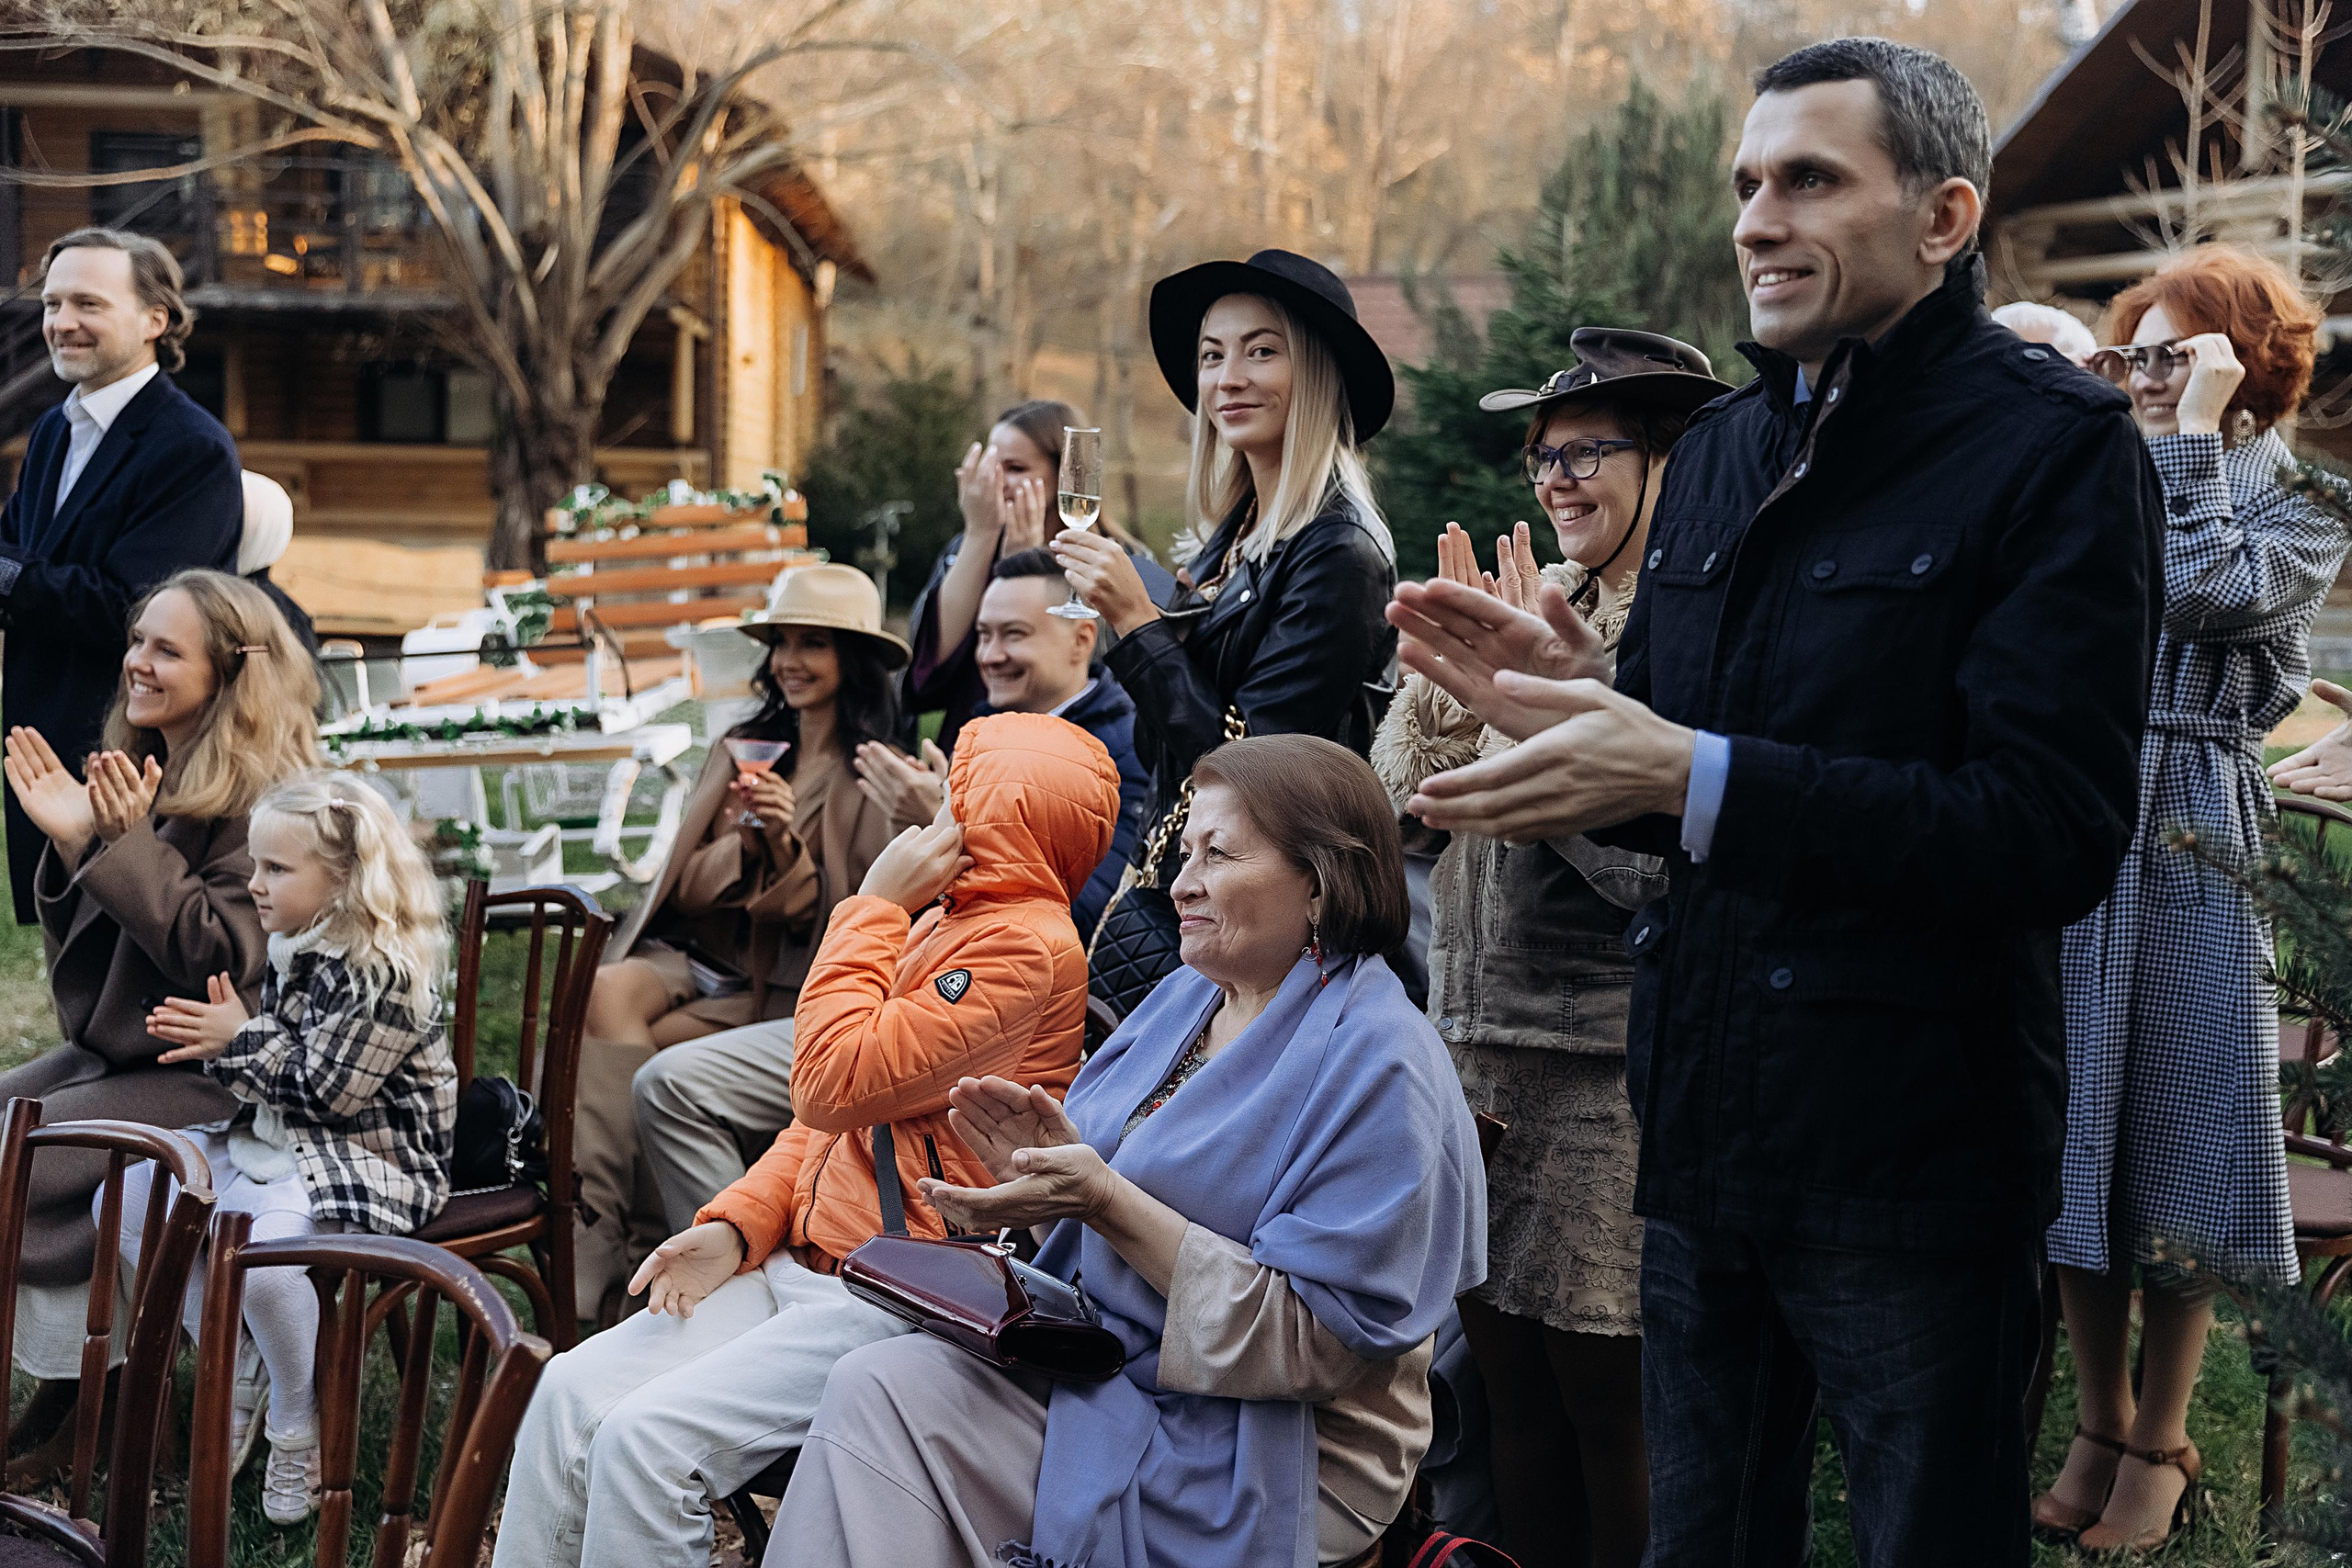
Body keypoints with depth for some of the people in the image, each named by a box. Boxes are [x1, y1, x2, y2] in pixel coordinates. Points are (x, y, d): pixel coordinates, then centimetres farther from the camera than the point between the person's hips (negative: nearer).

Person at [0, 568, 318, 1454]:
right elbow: (85, 949, 12)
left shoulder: (269, 798, -16)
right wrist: (73, 842, -5)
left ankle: (83, 1366, 2)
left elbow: (222, 961, -21)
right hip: (115, 1048, 9)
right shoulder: (145, 773, 9)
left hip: (213, 1077, -9)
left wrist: (129, 845, -24)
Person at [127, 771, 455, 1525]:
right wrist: (218, 1046, -4)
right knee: (124, 1200, 3)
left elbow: (322, 1089, -21)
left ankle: (297, 1429, -9)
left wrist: (240, 1039, -13)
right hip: (273, 1144, 10)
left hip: (366, 1160, -10)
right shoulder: (293, 951, 8)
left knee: (260, 1252, -36)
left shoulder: (385, 974, -20)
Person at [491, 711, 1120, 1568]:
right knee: (572, 1392, -5)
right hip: (799, 1265, 9)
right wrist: (737, 1225, 7)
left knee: (646, 1439, -22)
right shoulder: (936, 926, 18)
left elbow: (836, 1083, -20)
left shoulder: (1029, 949, -14)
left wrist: (874, 905, -10)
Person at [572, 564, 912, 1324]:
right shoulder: (744, 749, 15)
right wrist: (740, 842, -10)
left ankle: (612, 1254, -18)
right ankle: (607, 1243, -31)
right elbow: (686, 887, 10)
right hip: (700, 959, 5)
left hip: (788, 991, -4)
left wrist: (787, 849, -19)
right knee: (609, 993, -29)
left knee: (615, 1055, -26)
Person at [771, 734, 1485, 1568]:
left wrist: (1106, 1203, -23)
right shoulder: (1186, 998, 11)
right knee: (876, 1388, -19)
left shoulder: (1379, 1062, -15)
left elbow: (1316, 1340, -20)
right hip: (1093, 1359, 8)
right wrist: (1051, 1154, -8)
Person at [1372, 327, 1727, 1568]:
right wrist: (1447, 676, -6)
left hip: (1613, 1066, -7)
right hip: (1479, 1048, 7)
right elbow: (1400, 799, 10)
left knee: (1613, 1412, 4)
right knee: (1514, 1399, 17)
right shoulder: (1541, 603, 12)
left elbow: (1651, 860, -21)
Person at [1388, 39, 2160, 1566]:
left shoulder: (2058, 446, -10)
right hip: (1703, 1136, 7)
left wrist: (1692, 777, -26)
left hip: (1913, 1155, -6)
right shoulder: (1724, 450, 12)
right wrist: (1578, 708, -6)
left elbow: (2055, 835, -21)